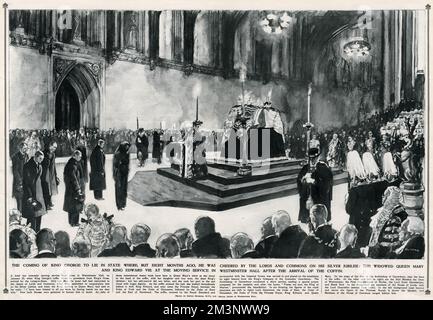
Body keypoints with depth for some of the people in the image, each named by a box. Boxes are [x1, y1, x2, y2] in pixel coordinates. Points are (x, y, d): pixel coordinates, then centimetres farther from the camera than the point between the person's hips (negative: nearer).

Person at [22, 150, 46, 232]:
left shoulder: (39, 166, 12)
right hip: (30, 194, -7)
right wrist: (29, 196, -17)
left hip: (39, 194, 8)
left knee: (39, 214, 9)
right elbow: (26, 182, -14)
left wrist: (41, 193, 13)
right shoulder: (27, 166, -12)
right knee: (32, 215, -4)